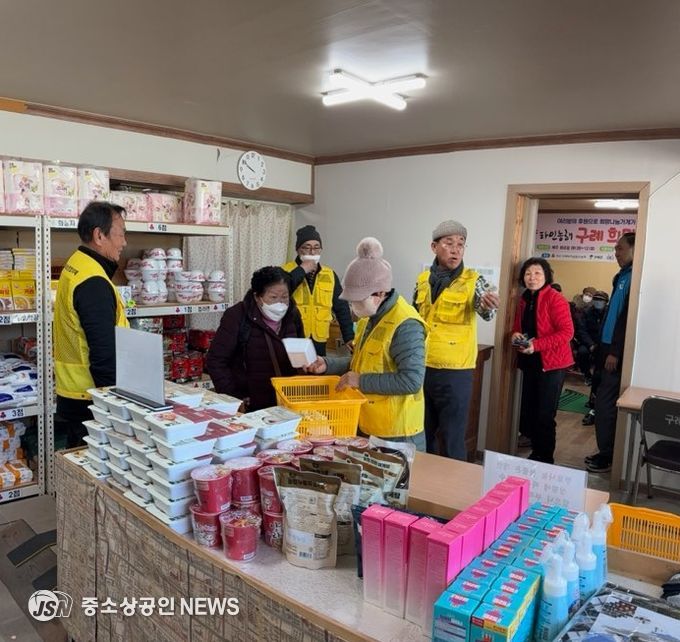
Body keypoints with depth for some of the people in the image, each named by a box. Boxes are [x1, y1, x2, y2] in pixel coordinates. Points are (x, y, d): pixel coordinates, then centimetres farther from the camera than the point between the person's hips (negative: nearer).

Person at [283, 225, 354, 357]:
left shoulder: (330, 275, 9)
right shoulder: (287, 271, -2)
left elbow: (341, 308, 13)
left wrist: (349, 337, 6)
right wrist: (301, 271, -18)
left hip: (319, 342, 4)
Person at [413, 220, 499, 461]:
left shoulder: (473, 280, -6)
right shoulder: (423, 280, 4)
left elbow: (486, 313, -23)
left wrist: (488, 305, -45)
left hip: (454, 372, -4)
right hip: (421, 368, 4)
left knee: (452, 440, 4)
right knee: (422, 434, 17)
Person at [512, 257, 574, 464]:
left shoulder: (555, 299, -14)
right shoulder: (524, 299, 9)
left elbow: (567, 332, -19)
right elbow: (518, 325, 19)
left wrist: (537, 345, -25)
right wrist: (516, 335, -5)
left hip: (551, 363, -7)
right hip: (530, 362, 7)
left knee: (545, 415, -1)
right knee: (528, 411, 12)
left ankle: (545, 459, 13)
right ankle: (536, 452, 29)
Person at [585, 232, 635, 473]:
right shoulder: (623, 276, 15)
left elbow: (628, 318, -19)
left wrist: (615, 352, -19)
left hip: (617, 351, -9)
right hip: (609, 347, 9)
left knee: (605, 402, -4)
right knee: (607, 402, 13)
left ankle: (608, 456, 7)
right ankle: (606, 452, 22)